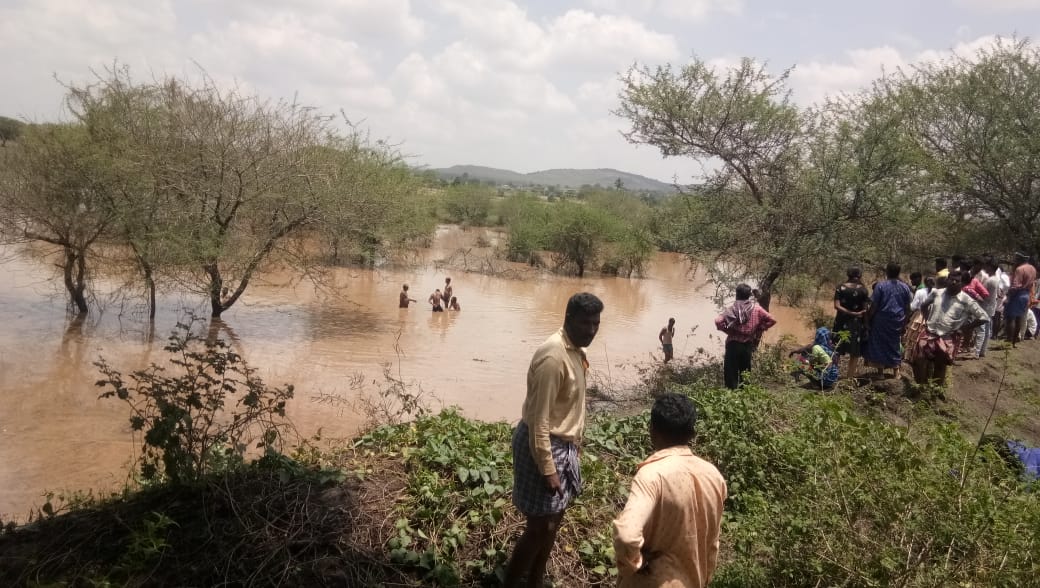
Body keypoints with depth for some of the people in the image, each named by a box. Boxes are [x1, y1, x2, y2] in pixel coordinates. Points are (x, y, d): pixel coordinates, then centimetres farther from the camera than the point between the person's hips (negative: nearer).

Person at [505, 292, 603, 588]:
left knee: (553, 520, 18)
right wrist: (547, 469, -23)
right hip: (544, 445, -10)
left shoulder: (576, 350, 5)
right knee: (540, 526, -1)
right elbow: (539, 419, -25)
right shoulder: (553, 356, -25)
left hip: (563, 443, 10)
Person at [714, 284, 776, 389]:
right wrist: (759, 329, 5)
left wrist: (727, 330, -6)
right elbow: (772, 320, 0)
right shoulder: (756, 309, -1)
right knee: (745, 373, 15)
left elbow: (718, 321, -21)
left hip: (733, 344, -3)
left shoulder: (732, 309, -8)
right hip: (748, 345, 3)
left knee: (731, 373, 3)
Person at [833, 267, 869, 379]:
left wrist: (851, 313, -12)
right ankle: (851, 376, 7)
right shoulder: (863, 290, -6)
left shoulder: (840, 288, -2)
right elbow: (866, 309, -9)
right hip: (857, 323, -1)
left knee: (837, 351, 12)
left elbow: (837, 306, -12)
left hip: (842, 322, 1)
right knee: (854, 353, 8)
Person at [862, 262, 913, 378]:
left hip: (882, 320, -4)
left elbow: (874, 306, -11)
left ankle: (881, 371, 8)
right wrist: (905, 323, 14)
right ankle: (896, 372, 17)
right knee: (895, 345, 15)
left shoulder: (881, 286, -11)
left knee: (880, 345, 6)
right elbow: (907, 308, 5)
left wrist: (868, 318, 1)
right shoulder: (905, 287, 1)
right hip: (898, 322, 4)